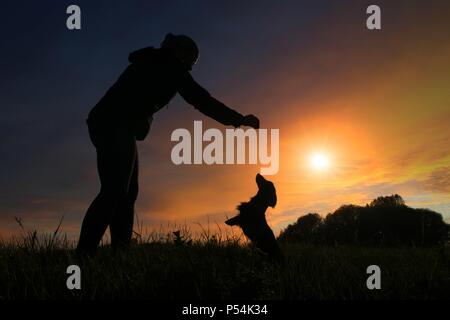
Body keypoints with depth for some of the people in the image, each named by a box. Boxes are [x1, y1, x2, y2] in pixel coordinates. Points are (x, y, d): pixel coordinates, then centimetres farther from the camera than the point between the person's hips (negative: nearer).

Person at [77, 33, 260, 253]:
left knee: (125, 192, 5)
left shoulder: (153, 63, 28)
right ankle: (84, 254, -25)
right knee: (115, 191, -18)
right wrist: (239, 119, 5)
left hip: (110, 125, 10)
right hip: (116, 126, -10)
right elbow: (200, 99, 1)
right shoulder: (168, 64, 4)